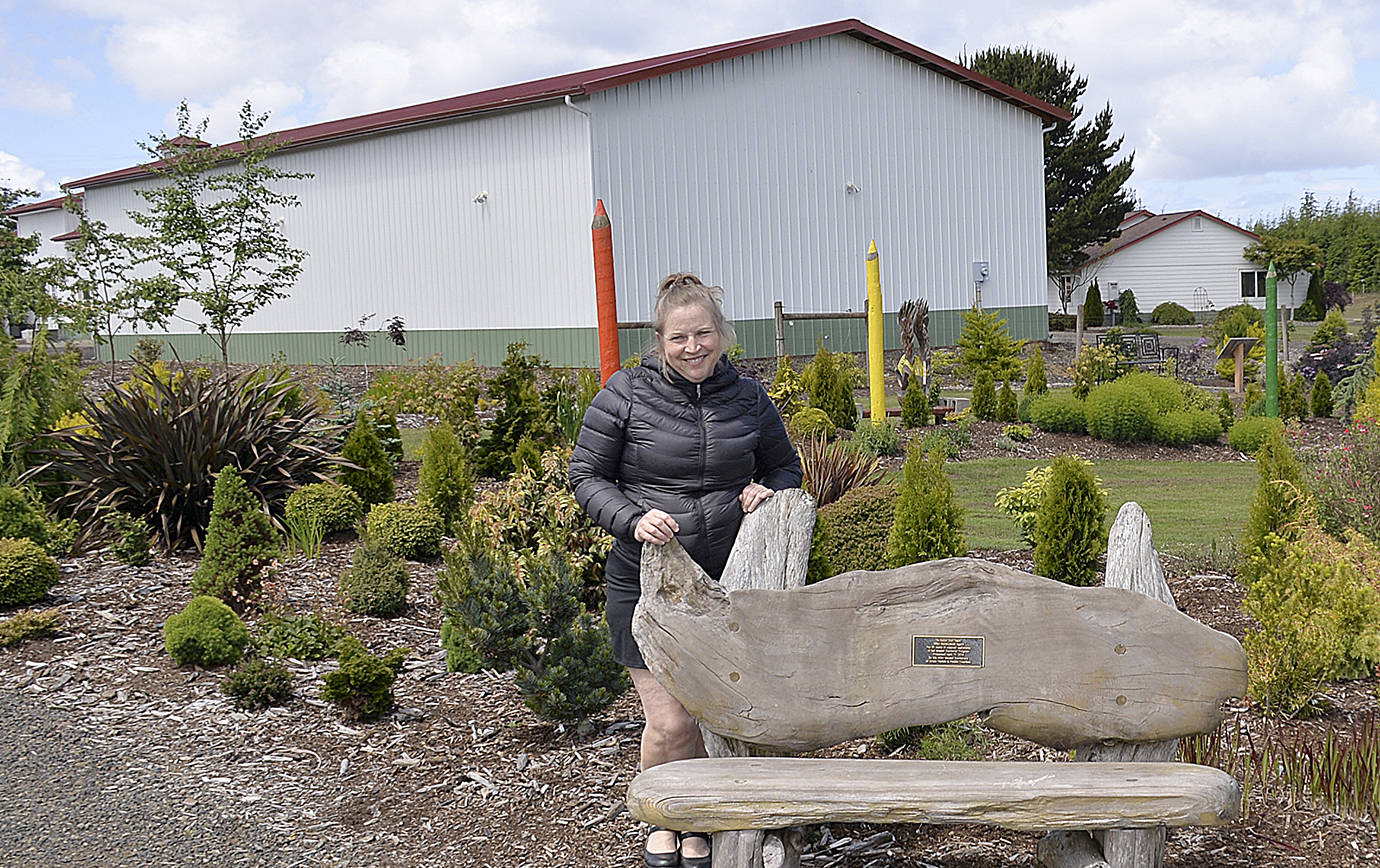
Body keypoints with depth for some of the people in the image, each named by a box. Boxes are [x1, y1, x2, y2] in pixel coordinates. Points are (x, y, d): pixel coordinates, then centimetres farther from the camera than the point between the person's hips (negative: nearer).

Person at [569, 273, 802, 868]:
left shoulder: (748, 399, 4)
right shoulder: (625, 395, -6)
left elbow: (785, 466, 18)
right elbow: (585, 475, -1)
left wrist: (768, 491, -5)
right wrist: (633, 518, -18)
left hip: (726, 579, 3)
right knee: (670, 722, -4)